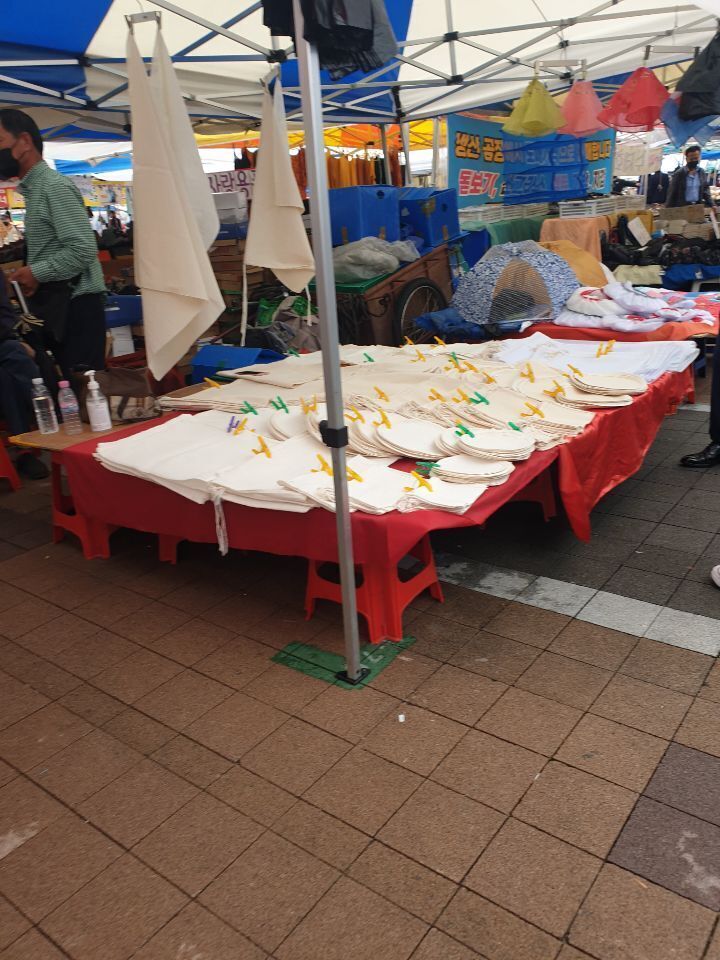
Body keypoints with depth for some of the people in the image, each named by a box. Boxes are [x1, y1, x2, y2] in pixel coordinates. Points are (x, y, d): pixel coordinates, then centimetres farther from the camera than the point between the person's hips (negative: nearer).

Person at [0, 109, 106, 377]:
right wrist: (30, 275, 8)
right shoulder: (34, 188, 20)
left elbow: (83, 249, -21)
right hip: (56, 303, 9)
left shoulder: (55, 186, -11)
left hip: (75, 305, -9)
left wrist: (37, 273, -13)